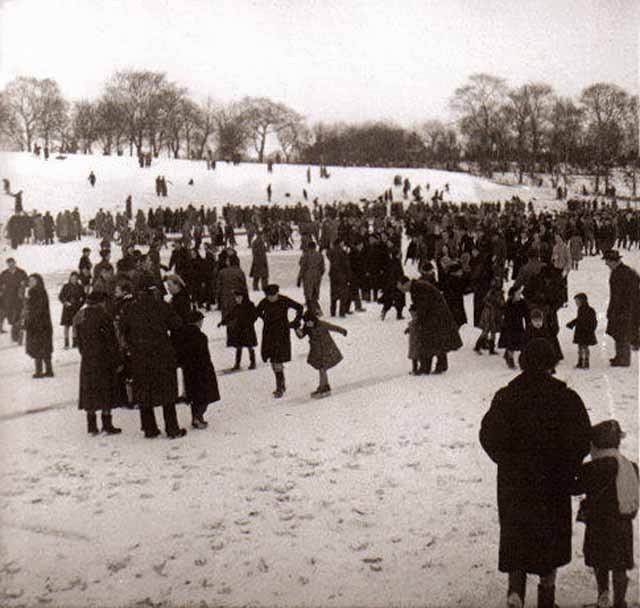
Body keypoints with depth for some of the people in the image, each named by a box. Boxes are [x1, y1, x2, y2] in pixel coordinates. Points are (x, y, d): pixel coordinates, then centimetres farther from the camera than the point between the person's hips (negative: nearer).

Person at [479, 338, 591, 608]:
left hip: (513, 482, 0)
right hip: (554, 485, 0)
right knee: (551, 538, 16)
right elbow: (582, 441, -9)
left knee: (515, 536, 10)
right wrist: (565, 468, 5)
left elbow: (489, 436, -4)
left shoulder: (506, 397, -6)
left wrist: (509, 462, 9)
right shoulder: (566, 398, -9)